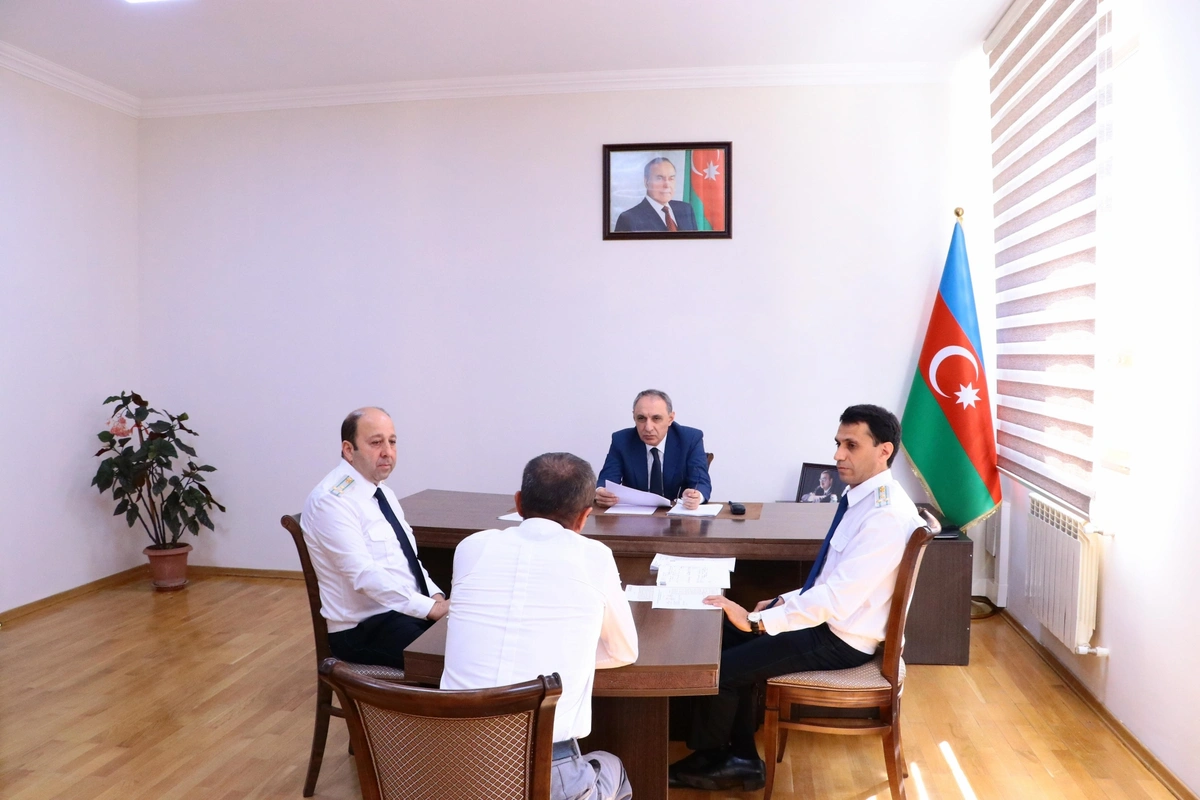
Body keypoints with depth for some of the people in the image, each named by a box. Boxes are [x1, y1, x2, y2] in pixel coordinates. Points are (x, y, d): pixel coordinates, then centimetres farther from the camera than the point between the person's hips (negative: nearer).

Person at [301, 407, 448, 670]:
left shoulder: (382, 493, 12)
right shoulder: (332, 501, -16)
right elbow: (365, 576, -24)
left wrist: (436, 596, -3)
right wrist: (431, 608, -25)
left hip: (409, 611, 9)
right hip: (364, 628, -8)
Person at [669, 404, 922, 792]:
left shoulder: (887, 514, -26)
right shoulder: (861, 494, 4)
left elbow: (838, 596, -32)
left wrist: (757, 621, -29)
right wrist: (786, 601, 6)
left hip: (840, 639, -9)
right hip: (826, 617, 9)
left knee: (720, 667, -7)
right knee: (728, 639, 9)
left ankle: (709, 761, 20)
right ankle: (741, 759, 18)